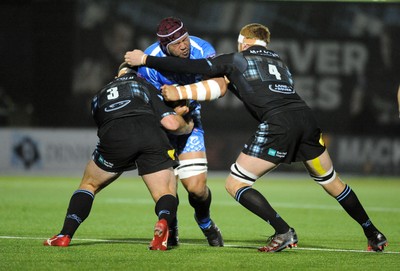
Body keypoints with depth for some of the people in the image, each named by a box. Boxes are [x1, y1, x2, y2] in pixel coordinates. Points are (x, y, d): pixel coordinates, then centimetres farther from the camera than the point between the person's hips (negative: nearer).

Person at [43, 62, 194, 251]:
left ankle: (65, 236, 14)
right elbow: (171, 123, 16)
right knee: (167, 194, 9)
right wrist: (187, 127, 40)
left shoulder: (100, 96, 38)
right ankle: (163, 222, -26)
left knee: (89, 184, 25)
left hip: (114, 138, 1)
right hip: (152, 135, -1)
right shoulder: (147, 87, 31)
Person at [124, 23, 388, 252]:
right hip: (306, 116, 6)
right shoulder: (279, 61, 31)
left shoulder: (235, 59, 16)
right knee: (331, 181, 24)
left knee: (235, 184, 3)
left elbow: (191, 66, 14)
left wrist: (145, 60, 20)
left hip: (277, 124, -6)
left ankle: (283, 231, -10)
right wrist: (230, 82, 42)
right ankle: (374, 235, 29)